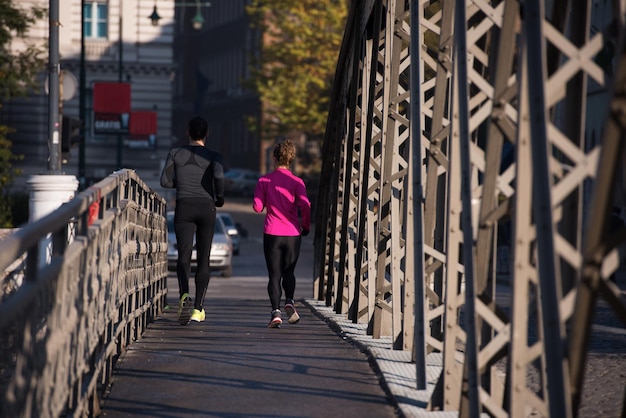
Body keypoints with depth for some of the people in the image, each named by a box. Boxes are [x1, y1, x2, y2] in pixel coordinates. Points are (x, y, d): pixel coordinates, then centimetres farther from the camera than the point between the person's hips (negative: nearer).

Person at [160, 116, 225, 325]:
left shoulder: (176, 153, 5)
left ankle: (185, 294, -36)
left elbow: (165, 181, 2)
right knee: (203, 259, 10)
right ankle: (198, 307, 8)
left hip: (184, 207, 0)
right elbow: (218, 176, -19)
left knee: (183, 256, -8)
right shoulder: (213, 156, 0)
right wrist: (219, 197, -1)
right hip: (207, 208, 0)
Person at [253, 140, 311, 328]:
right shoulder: (296, 181, -1)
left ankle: (276, 310, -14)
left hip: (272, 234, -1)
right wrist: (306, 226, 2)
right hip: (293, 234, 1)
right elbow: (305, 205, -12)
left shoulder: (264, 180, 0)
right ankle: (289, 302, -6)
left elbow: (257, 207, -3)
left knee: (274, 275, 3)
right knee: (288, 272, 18)